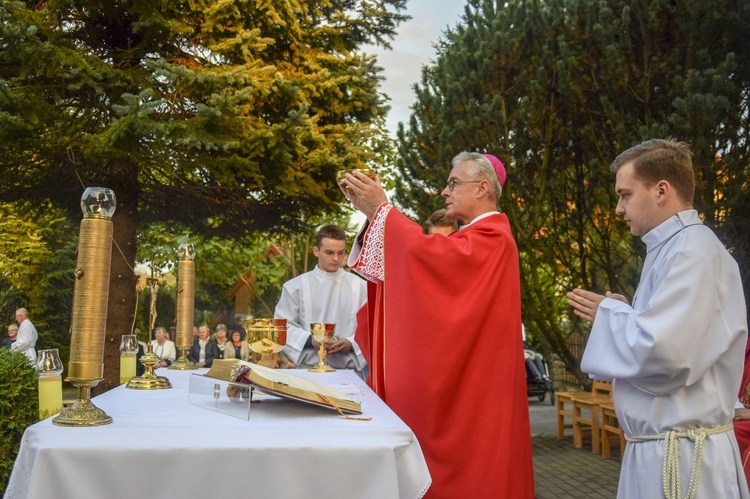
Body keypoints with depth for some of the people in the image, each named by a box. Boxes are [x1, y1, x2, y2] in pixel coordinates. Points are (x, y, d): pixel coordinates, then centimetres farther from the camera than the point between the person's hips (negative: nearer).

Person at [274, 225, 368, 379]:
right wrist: (311, 340, -11)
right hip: (308, 369, 0)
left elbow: (370, 326, 2)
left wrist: (351, 343, -15)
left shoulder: (360, 287, 5)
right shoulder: (296, 286, 5)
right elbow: (282, 326, 2)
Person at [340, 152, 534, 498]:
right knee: (455, 467, 13)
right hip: (457, 379, 9)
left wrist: (381, 208, -19)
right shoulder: (470, 239, 18)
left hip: (473, 386, -9)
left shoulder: (492, 238, -13)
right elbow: (411, 262, 10)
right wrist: (371, 211, 0)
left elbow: (429, 252, -29)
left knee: (467, 471, -2)